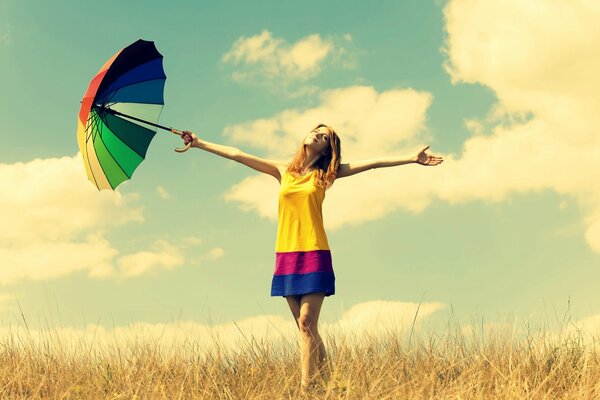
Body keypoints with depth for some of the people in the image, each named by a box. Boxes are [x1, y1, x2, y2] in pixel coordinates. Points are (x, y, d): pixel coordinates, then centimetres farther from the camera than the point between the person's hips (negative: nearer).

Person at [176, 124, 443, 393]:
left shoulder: (324, 174, 6)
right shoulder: (283, 171, 12)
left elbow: (372, 163, 1)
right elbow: (236, 155, 14)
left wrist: (414, 158, -4)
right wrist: (199, 143, 15)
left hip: (314, 254, -3)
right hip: (286, 256, 3)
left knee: (307, 323, -12)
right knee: (306, 327, 5)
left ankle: (306, 388, -13)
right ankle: (325, 383, 11)